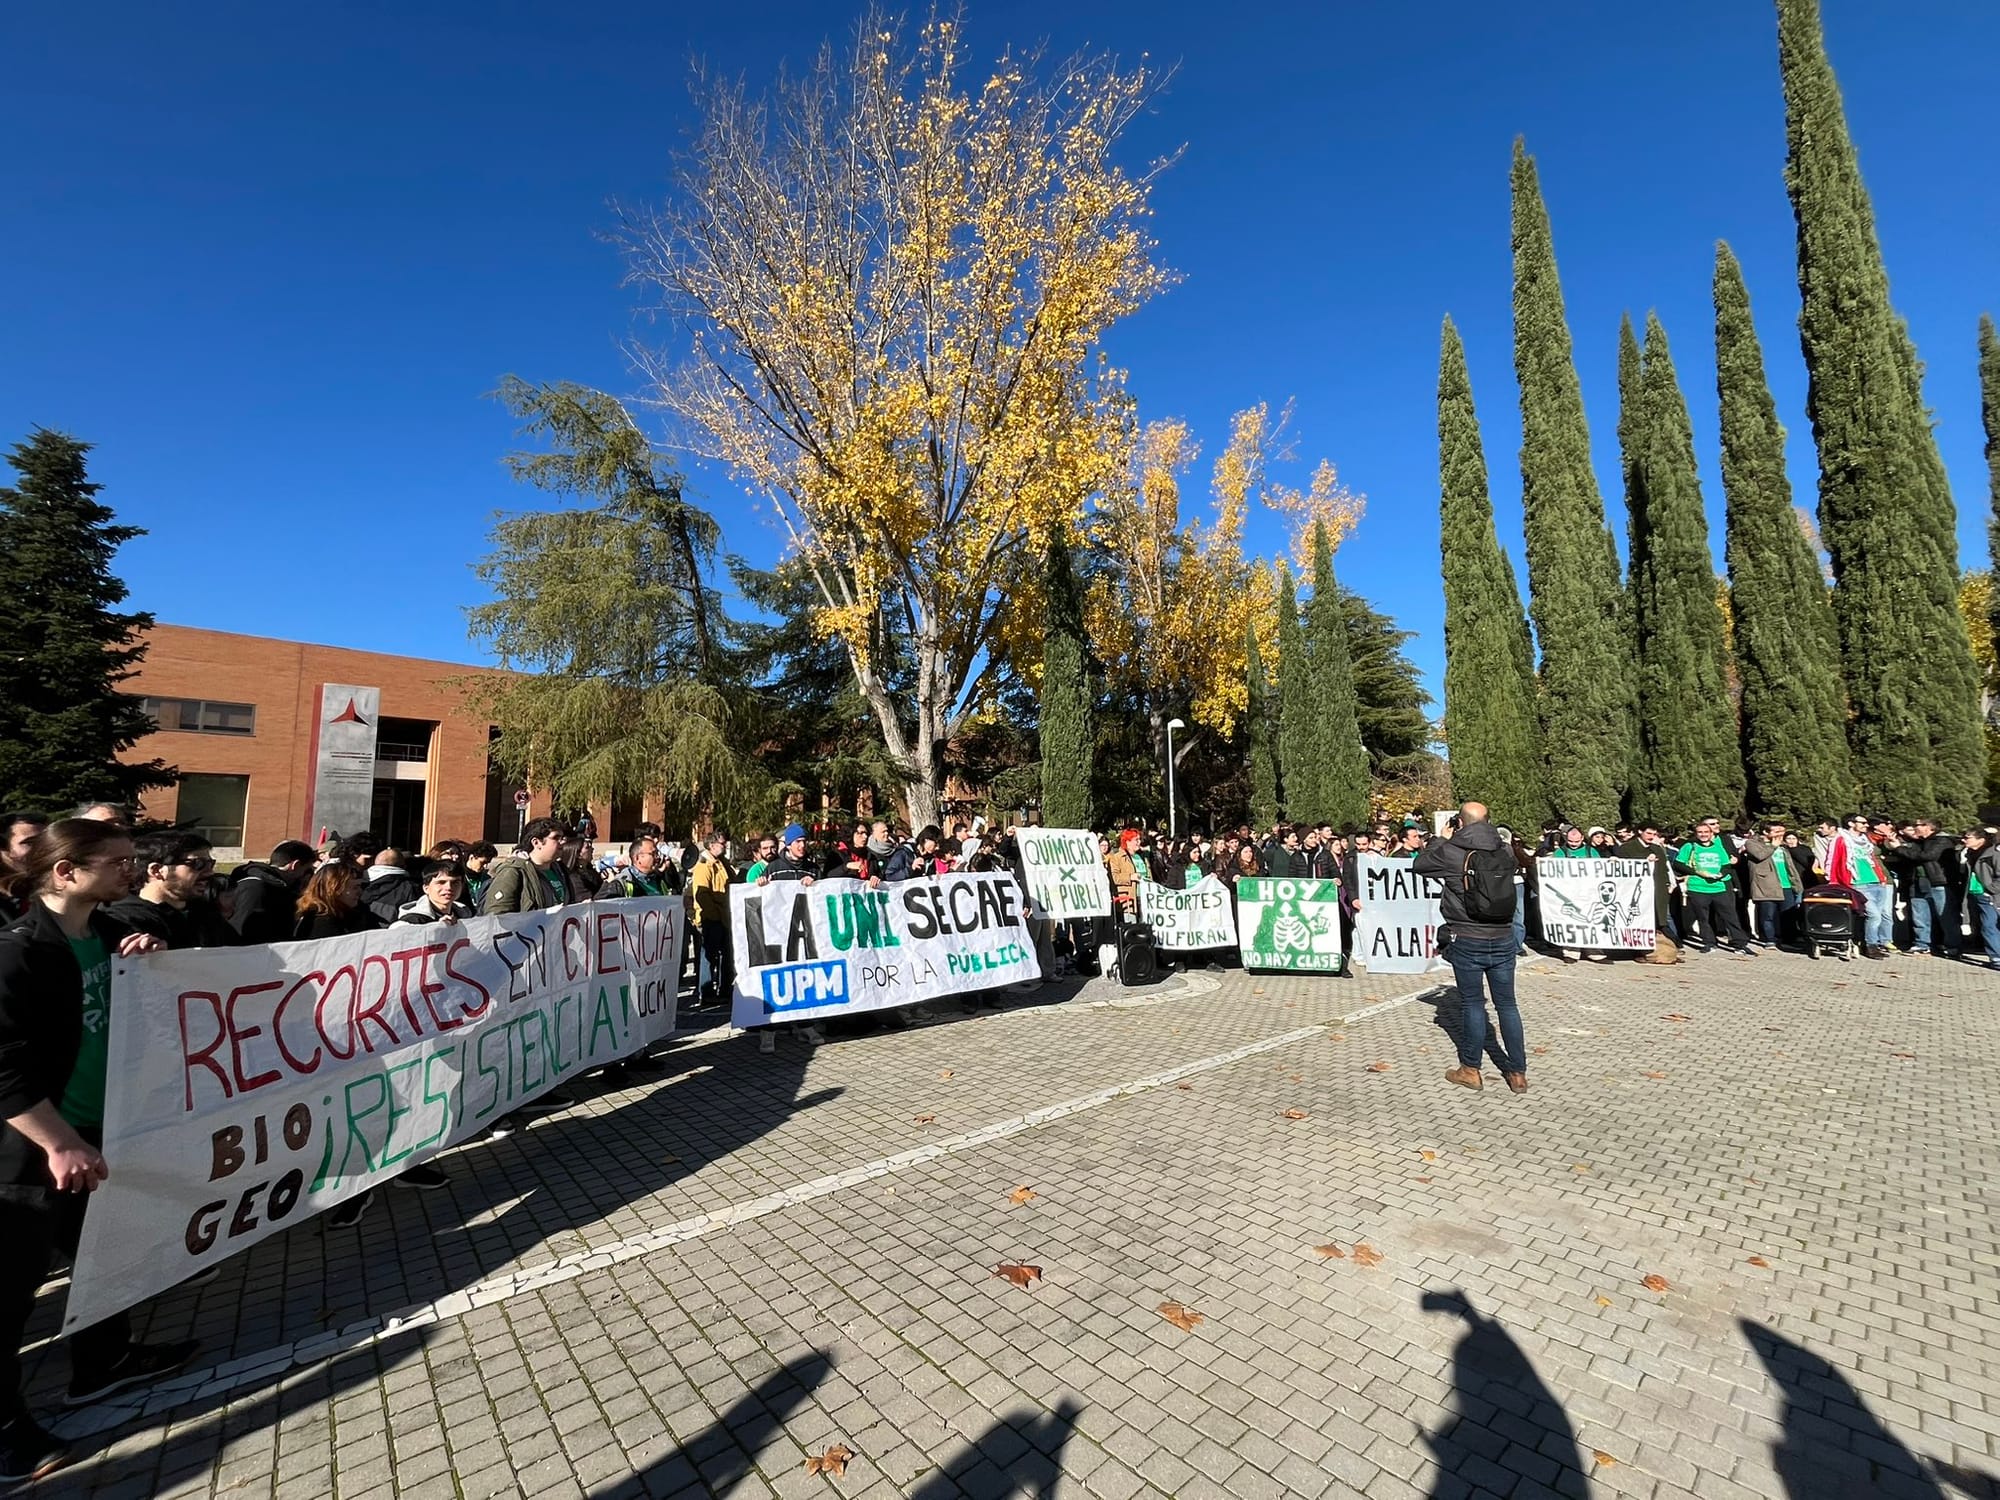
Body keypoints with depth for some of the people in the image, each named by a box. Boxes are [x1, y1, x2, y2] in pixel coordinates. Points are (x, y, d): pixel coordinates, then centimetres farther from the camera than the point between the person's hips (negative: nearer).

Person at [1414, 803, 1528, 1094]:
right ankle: (1518, 1072, 18)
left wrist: (1438, 840, 16)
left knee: (1472, 1004, 7)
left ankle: (1471, 1070, 17)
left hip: (1467, 941, -3)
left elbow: (1419, 864, 3)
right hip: (1503, 939, 4)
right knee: (1507, 1004, 12)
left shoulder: (1450, 852, -13)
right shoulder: (1505, 851, 0)